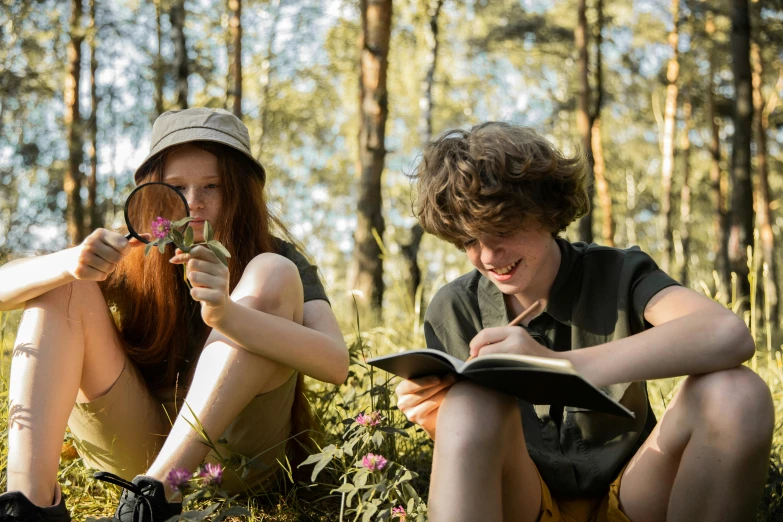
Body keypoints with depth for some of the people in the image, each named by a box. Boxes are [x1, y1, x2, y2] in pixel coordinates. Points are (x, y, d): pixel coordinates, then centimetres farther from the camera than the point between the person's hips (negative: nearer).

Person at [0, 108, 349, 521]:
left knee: (273, 273, -20)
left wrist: (227, 315, -39)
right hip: (129, 449, 2)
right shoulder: (131, 259, 2)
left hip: (230, 452, -2)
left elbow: (335, 363, -23)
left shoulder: (277, 257, -4)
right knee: (66, 282, -11)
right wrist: (69, 262, -31)